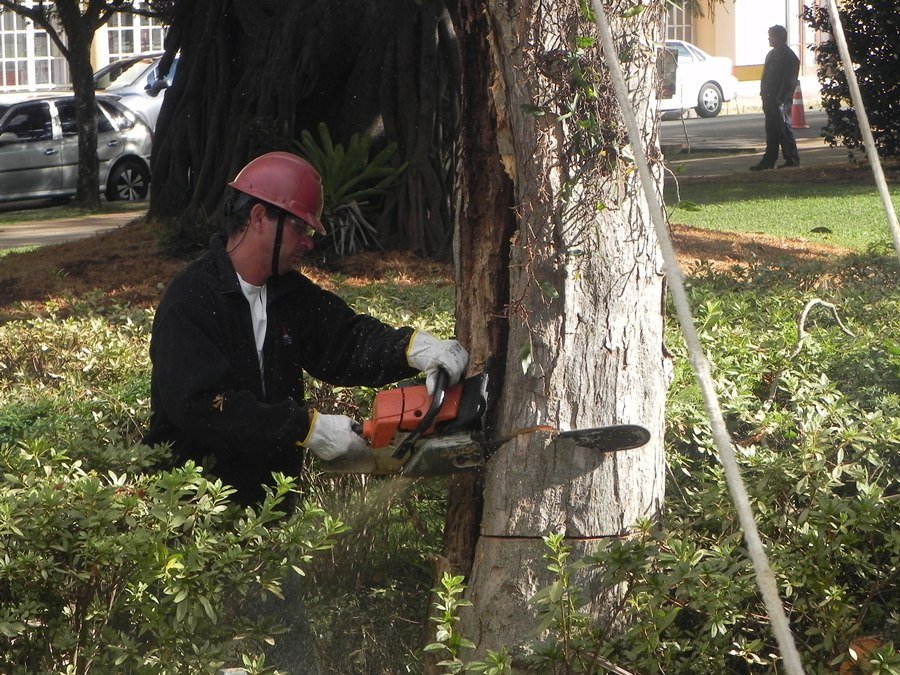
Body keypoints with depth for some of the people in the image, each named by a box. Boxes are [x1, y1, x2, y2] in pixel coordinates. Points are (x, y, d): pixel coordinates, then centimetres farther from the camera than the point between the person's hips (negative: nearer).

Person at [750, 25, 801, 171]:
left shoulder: (789, 57, -10)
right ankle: (769, 161, 13)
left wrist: (781, 100, -20)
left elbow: (789, 82, -15)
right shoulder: (772, 54, 18)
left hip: (781, 100, -9)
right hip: (770, 99, 9)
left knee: (784, 130, -5)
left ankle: (792, 160, 2)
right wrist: (764, 97, 15)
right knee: (771, 131, 10)